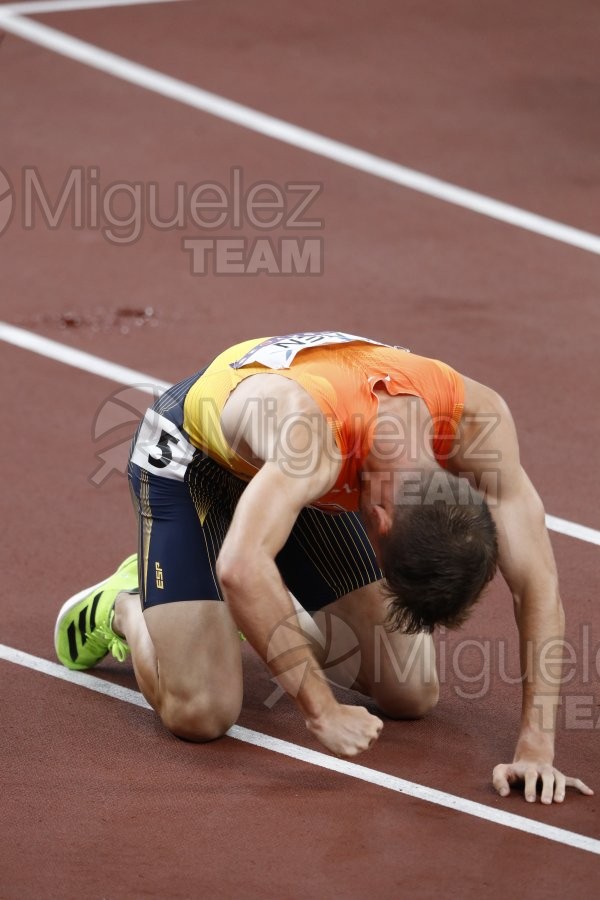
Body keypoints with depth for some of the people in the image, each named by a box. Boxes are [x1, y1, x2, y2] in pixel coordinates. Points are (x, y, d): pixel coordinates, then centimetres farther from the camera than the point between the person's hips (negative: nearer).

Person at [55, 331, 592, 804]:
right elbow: (241, 568, -60)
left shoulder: (476, 421, -33)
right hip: (190, 454, -5)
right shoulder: (314, 430, -47)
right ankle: (122, 608, 13)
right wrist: (322, 711, -54)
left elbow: (537, 582, -28)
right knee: (201, 714, -18)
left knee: (412, 696, -3)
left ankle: (287, 618, 23)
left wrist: (537, 748, -34)